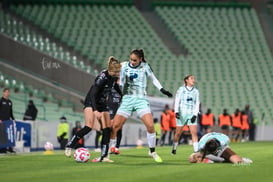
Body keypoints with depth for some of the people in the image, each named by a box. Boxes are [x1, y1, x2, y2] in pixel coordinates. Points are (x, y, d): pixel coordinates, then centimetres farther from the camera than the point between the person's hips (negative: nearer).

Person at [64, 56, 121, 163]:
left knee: (107, 129, -4)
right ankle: (69, 146, -6)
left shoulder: (114, 77, -3)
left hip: (102, 104, 8)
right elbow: (92, 94, -31)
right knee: (89, 127, -22)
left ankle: (104, 156, -5)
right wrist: (95, 111, -41)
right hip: (91, 102, -8)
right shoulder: (102, 77, -27)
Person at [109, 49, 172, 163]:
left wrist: (162, 90, 9)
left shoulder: (145, 66, 1)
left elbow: (153, 79, 15)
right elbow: (120, 84, 11)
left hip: (141, 100, 0)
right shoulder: (124, 66, 2)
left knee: (150, 125, -17)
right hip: (126, 99, 1)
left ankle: (152, 151, 2)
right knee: (114, 126, -10)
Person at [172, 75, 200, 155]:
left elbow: (197, 104, 7)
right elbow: (177, 101, -2)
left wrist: (195, 115, -5)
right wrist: (176, 112, -15)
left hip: (192, 114, 2)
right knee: (178, 133, 5)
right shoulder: (181, 89, 2)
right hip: (181, 114, -2)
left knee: (194, 132, -12)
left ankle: (196, 151, -17)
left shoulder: (196, 91, 9)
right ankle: (174, 149, 25)